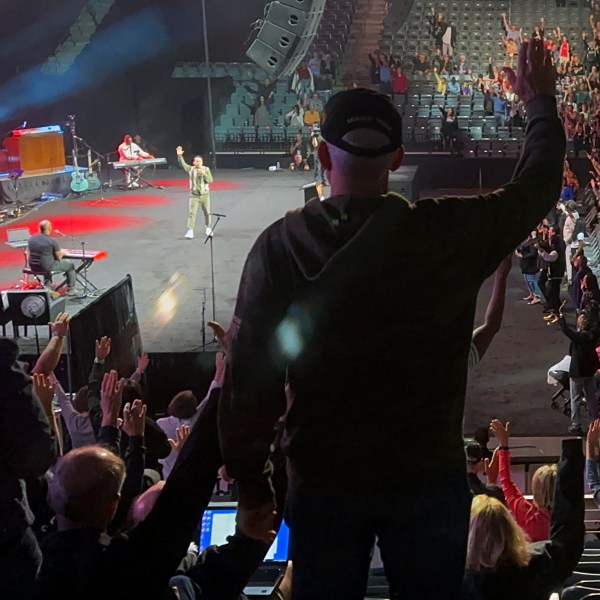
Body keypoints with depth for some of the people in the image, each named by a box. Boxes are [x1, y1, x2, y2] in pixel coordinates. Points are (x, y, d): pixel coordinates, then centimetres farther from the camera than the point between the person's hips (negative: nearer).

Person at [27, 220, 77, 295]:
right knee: (70, 265, 15)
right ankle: (71, 290, 21)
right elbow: (59, 257, -9)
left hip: (33, 268, 6)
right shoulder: (52, 241, -15)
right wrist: (62, 252, 14)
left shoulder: (31, 239, 2)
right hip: (47, 267, -6)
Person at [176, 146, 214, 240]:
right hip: (194, 195, -1)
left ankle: (208, 228, 33)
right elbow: (182, 164, -15)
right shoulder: (190, 169, -2)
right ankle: (190, 231, -11)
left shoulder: (206, 169, -1)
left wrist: (203, 174, -23)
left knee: (207, 212, 12)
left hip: (205, 194, 1)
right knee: (192, 213, -10)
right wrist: (179, 156, -29)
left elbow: (210, 180, -9)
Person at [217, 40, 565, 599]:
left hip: (322, 483, 0)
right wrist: (540, 102, 25)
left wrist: (251, 486, 2)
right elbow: (537, 184, 7)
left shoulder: (280, 245, -11)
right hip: (429, 476, 0)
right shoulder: (447, 233, -11)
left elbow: (248, 375, -9)